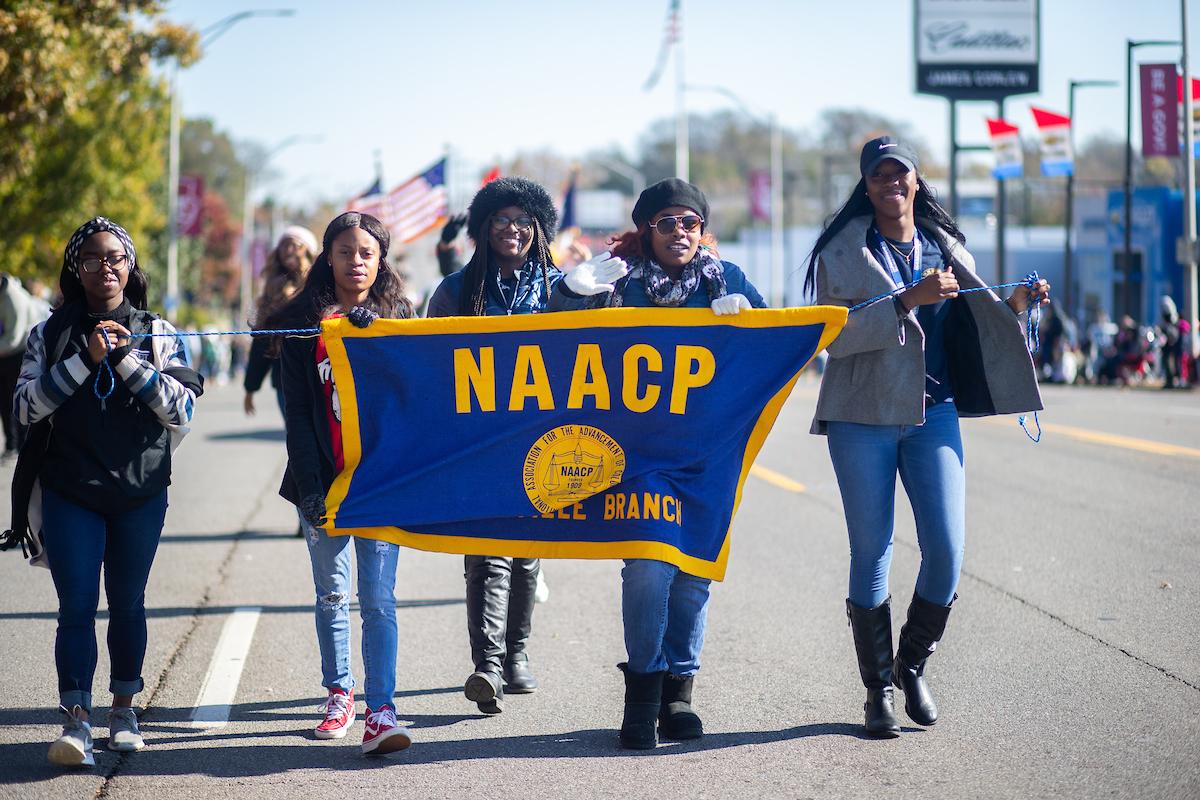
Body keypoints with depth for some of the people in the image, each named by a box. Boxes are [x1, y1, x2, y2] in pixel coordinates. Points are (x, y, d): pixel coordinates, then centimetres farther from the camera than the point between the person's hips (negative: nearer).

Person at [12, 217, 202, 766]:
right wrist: (86, 360, -16)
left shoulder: (157, 335, 3)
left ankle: (124, 710, 23)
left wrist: (127, 359, -15)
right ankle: (76, 721, -8)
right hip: (71, 494, -1)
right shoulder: (50, 335, 3)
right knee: (77, 606, -8)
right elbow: (25, 406, -8)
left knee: (127, 603, 9)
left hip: (141, 494, 1)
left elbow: (182, 412, -7)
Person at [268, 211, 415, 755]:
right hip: (324, 479, 1)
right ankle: (338, 692, 24)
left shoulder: (396, 319, 7)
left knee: (379, 597, -8)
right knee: (332, 595, 8)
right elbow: (297, 411, 0)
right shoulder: (304, 324, 5)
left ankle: (381, 711, -14)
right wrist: (309, 485, -9)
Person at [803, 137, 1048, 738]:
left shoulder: (946, 248, 11)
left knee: (946, 550, -5)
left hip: (934, 413, 3)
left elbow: (974, 326, 15)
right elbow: (835, 333, -10)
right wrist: (908, 301, -19)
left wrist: (1015, 307, -4)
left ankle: (912, 666, 18)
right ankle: (878, 689, 10)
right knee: (871, 554, 0)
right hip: (863, 417, -3)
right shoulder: (843, 251, 1)